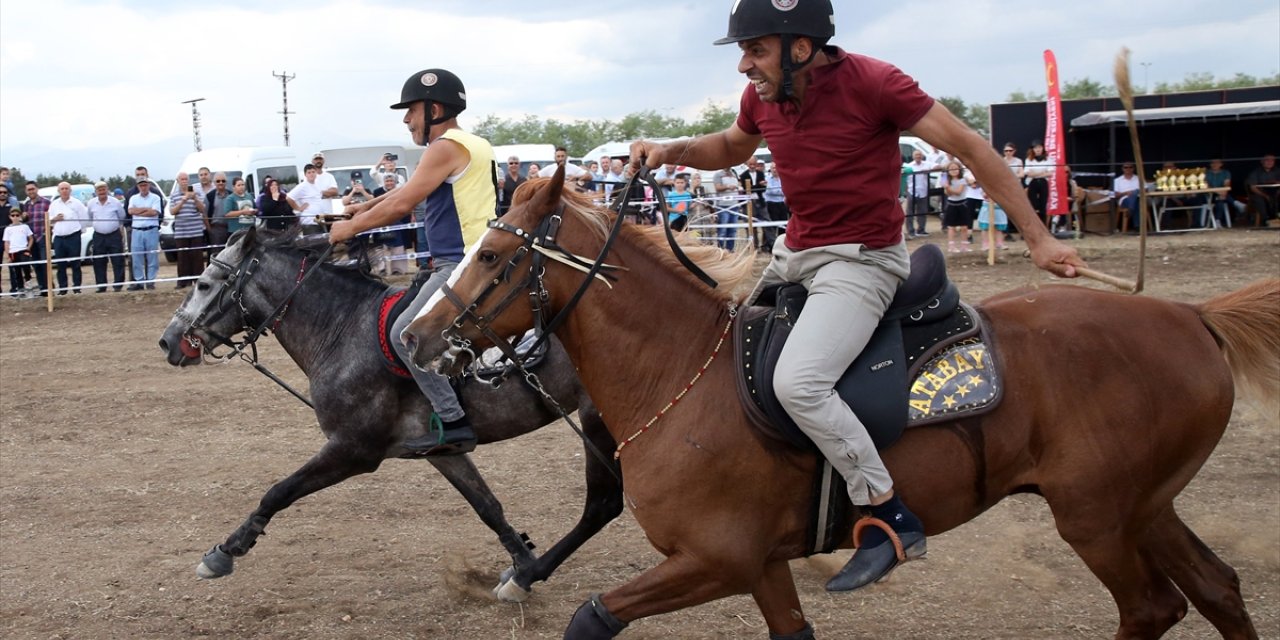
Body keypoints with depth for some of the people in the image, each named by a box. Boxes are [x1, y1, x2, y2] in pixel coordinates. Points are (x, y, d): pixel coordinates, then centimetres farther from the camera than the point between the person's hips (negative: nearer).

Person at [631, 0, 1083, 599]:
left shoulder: (871, 82, -19)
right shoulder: (762, 96, 0)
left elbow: (970, 148, -14)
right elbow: (731, 147, 23)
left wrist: (1037, 239, -14)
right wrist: (671, 151, 3)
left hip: (862, 259, -8)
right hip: (793, 253, 8)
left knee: (797, 382, -27)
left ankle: (892, 519, -15)